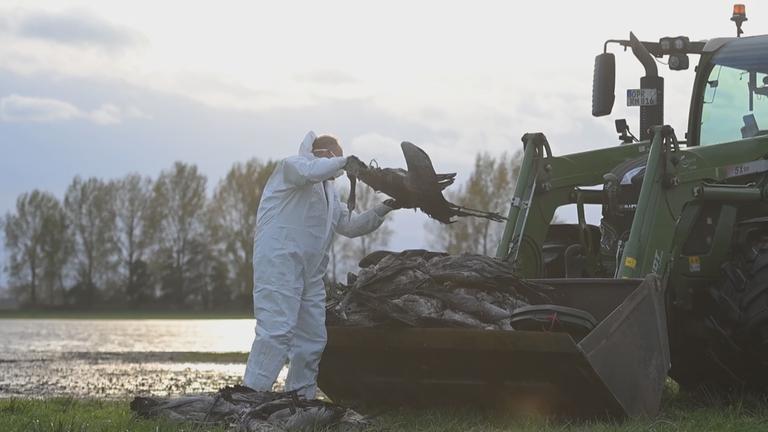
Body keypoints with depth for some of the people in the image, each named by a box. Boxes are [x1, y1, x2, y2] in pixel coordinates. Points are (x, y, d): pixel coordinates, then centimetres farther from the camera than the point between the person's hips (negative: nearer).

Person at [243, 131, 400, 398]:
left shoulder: (329, 191, 30)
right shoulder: (291, 165, 3)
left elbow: (349, 226, 28)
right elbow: (310, 171, -20)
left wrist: (383, 210, 18)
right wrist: (345, 162, -9)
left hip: (310, 273, 10)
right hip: (279, 262, -10)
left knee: (313, 339, 7)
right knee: (277, 330, -20)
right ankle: (251, 395, -23)